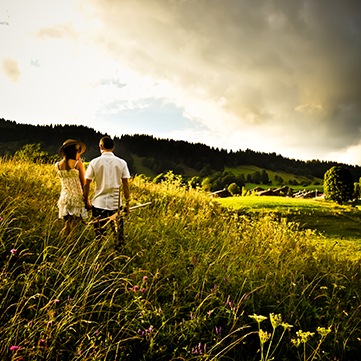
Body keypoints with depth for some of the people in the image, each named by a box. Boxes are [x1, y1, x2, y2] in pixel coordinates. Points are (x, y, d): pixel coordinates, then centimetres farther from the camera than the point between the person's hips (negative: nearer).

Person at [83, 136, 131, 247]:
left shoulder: (94, 162, -4)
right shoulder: (121, 163, -2)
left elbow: (86, 184, 0)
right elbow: (125, 185, -1)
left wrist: (86, 200, 12)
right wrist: (127, 203, 7)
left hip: (99, 203, 0)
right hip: (116, 203, 1)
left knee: (99, 233, 8)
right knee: (118, 231, 10)